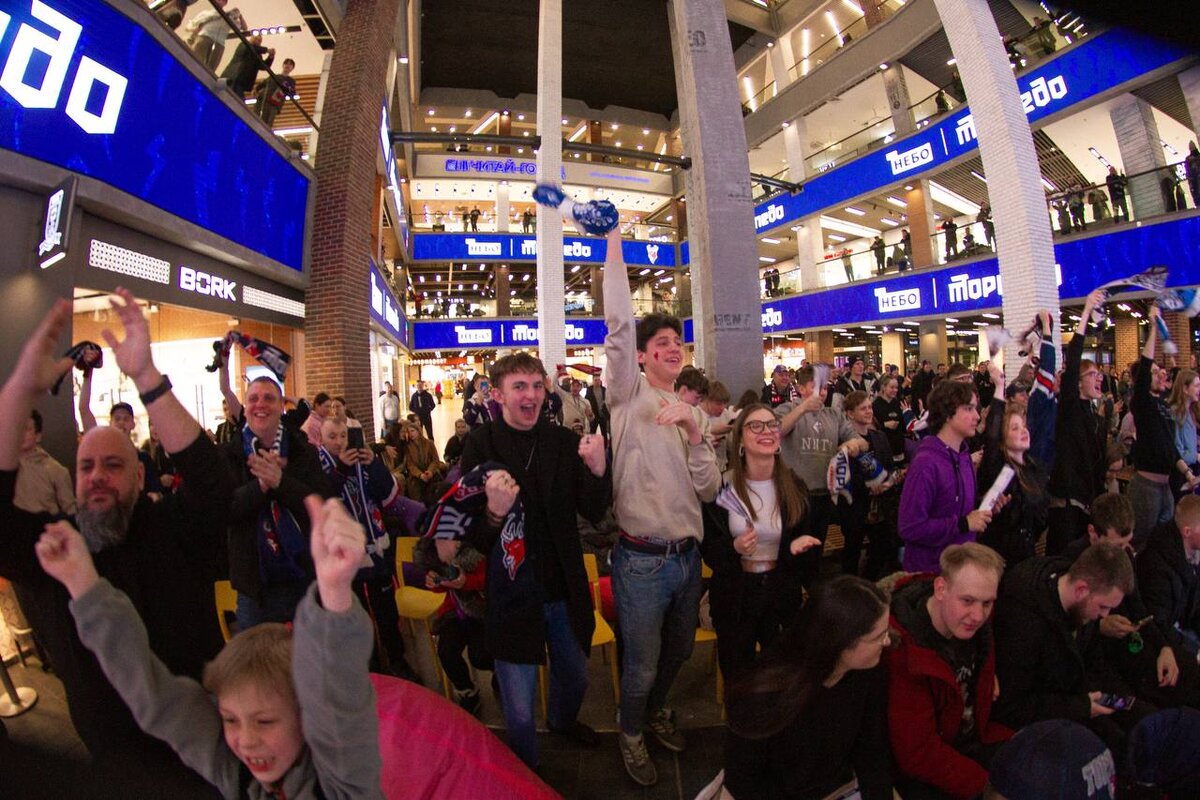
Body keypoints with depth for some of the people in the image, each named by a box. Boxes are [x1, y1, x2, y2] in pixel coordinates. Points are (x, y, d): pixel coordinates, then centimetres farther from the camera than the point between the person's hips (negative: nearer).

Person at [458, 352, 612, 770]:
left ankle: (564, 720, 59)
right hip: (512, 594, -3)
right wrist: (494, 512, -35)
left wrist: (598, 470, -22)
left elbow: (593, 513, -3)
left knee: (575, 677, 25)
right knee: (519, 710, 11)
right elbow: (473, 538, -13)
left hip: (566, 591, 4)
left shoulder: (564, 442, -3)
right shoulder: (481, 444, -13)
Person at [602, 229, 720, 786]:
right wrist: (613, 244, -21)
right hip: (643, 560, -6)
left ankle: (657, 709, 52)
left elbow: (708, 491, 1)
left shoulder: (692, 413, 9)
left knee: (678, 650, 24)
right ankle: (631, 734, 38)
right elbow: (619, 325, -22)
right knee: (642, 664, 9)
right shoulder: (629, 397, -6)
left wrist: (695, 432, -14)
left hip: (687, 556, 6)